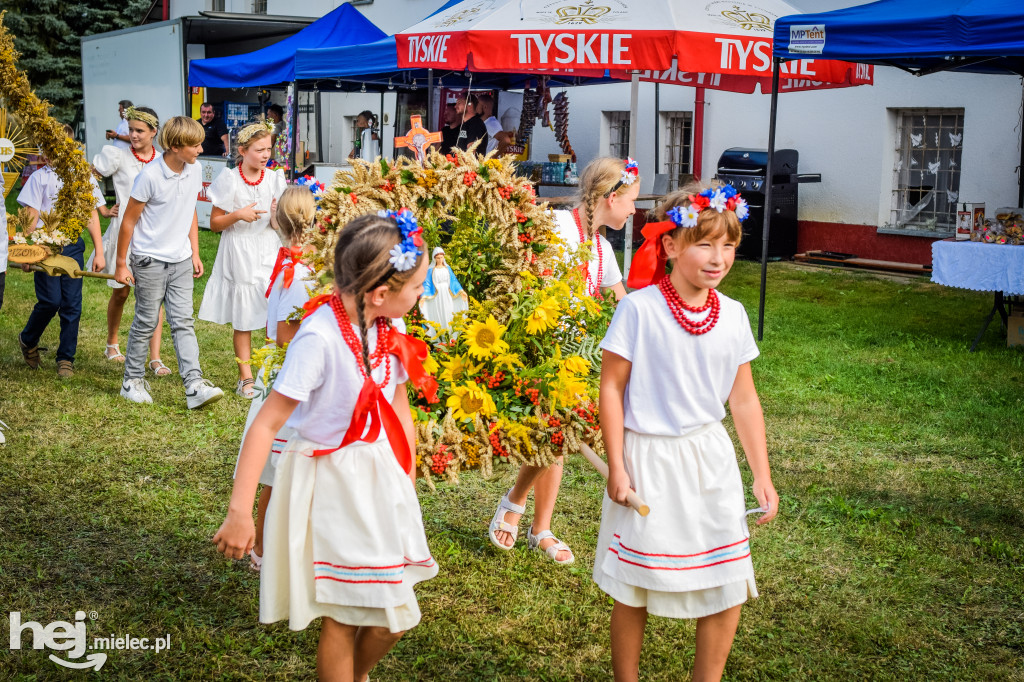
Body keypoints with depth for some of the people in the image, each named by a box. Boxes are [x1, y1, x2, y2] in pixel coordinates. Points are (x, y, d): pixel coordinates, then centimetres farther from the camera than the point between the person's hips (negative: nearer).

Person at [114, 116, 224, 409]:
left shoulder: (194, 171, 1)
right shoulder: (150, 176, -17)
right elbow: (129, 221, -9)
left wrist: (195, 253, 13)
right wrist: (121, 263, -6)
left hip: (181, 261, 5)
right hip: (149, 260, -5)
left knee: (184, 322, -1)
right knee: (146, 322, 5)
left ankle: (195, 386, -6)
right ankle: (132, 381, 22)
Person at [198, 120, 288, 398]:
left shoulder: (275, 178, 4)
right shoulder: (229, 180, -4)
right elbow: (215, 223, 0)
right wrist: (237, 215, -17)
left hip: (269, 253, 2)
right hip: (239, 256, -2)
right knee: (242, 321, 6)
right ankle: (246, 378, 16)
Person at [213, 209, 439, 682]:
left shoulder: (390, 326, -4)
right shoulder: (320, 338, -25)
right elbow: (266, 425, -24)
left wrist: (408, 481, 11)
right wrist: (239, 513, -25)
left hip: (378, 477, 7)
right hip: (328, 483, -6)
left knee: (394, 615, 13)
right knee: (344, 616, 3)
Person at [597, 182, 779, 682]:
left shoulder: (733, 316, 1)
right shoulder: (639, 309, -13)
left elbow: (743, 400, 8)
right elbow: (611, 388, -8)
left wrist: (762, 476, 8)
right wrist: (617, 467, -9)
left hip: (710, 461, 4)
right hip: (648, 459, -4)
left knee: (728, 591, 7)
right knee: (634, 592, 8)